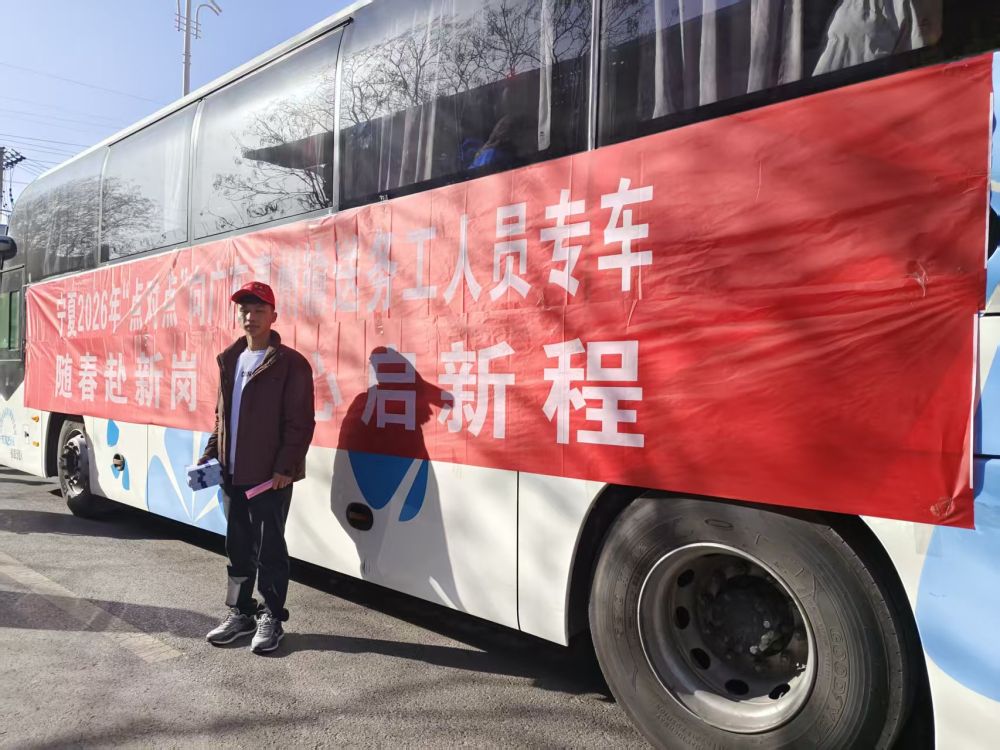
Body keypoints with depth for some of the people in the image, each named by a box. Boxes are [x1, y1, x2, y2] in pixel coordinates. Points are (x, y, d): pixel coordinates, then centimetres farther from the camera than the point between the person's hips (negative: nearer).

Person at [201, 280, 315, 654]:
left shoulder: (291, 363, -9)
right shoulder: (229, 360, 13)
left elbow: (301, 421, -13)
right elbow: (222, 414, 20)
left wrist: (285, 466, -17)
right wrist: (211, 453, 12)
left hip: (270, 476, -6)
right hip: (232, 474, 7)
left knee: (270, 549, 3)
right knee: (239, 548, 16)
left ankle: (271, 618, 17)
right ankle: (241, 613, 29)